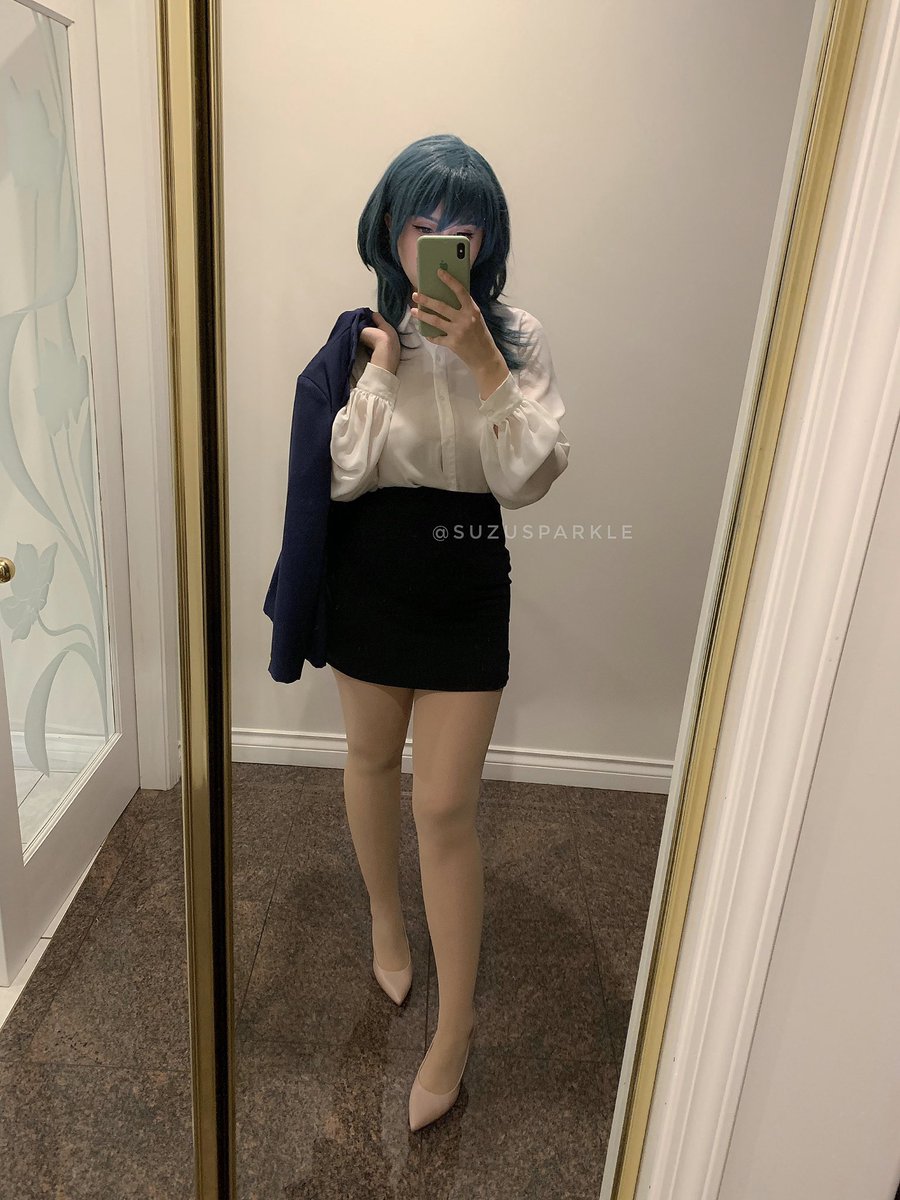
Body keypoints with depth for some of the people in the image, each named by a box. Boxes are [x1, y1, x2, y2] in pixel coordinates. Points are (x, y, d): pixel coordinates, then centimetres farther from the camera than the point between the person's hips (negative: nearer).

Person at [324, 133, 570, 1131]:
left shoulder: (514, 336, -5)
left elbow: (529, 479, -15)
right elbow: (337, 477, -11)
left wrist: (481, 362, -22)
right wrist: (382, 369, -19)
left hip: (466, 588, -1)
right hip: (368, 577, 2)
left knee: (445, 808, 1)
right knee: (371, 759, 19)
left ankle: (455, 1027, 21)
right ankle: (385, 920, 49)